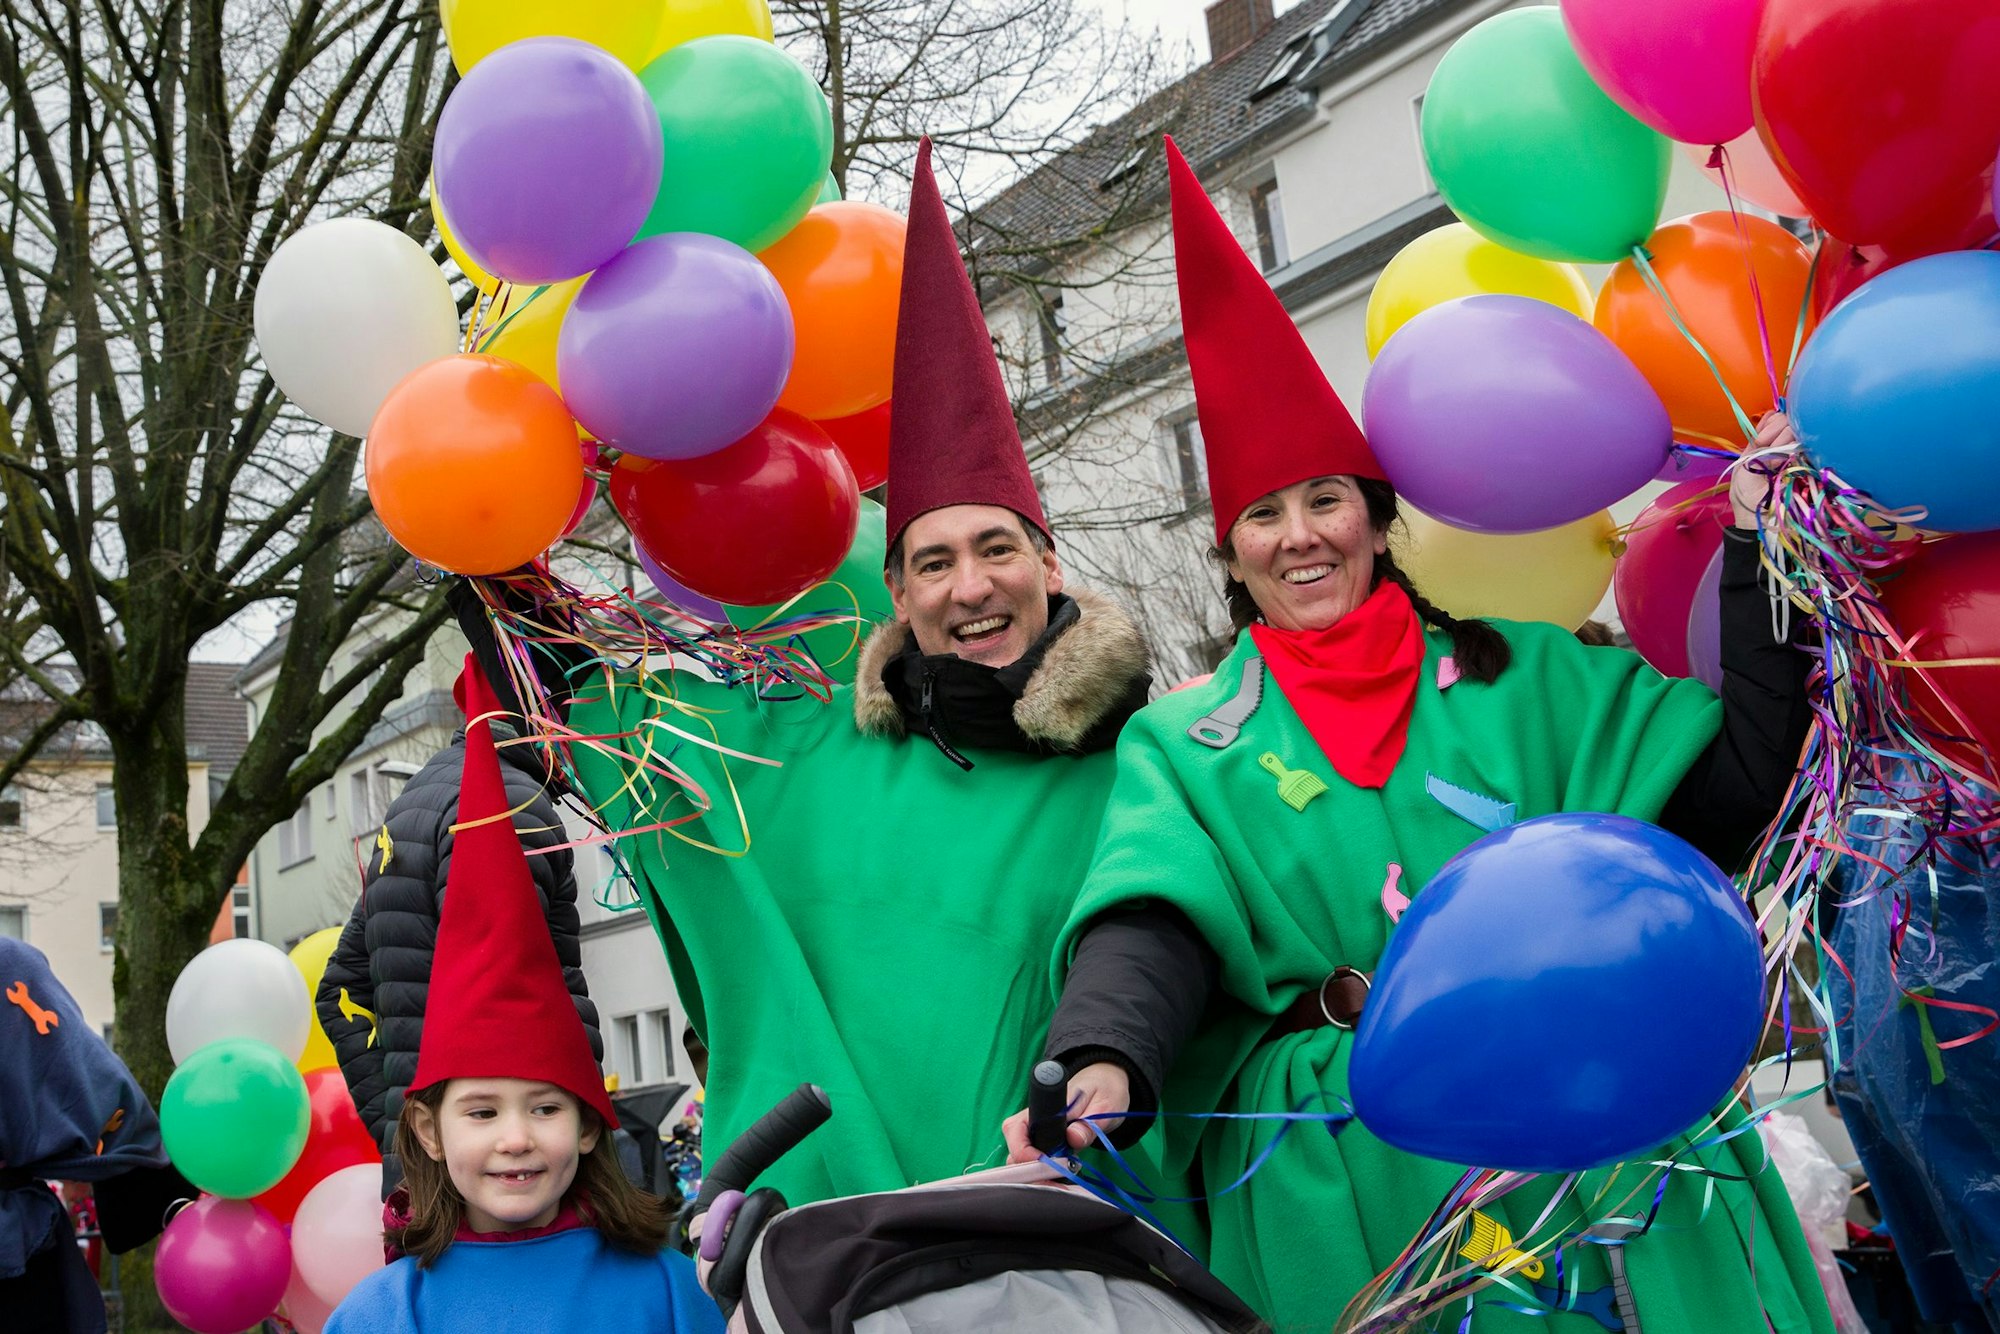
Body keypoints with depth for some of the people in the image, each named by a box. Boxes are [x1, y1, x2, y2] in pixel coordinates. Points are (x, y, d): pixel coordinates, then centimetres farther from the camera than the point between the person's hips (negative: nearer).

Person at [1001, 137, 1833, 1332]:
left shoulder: (1522, 672, 10)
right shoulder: (1186, 743, 7)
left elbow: (1737, 777, 4)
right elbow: (1151, 919, -10)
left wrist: (1755, 541, 1)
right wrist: (1101, 1071, -30)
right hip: (1345, 1168, -1)